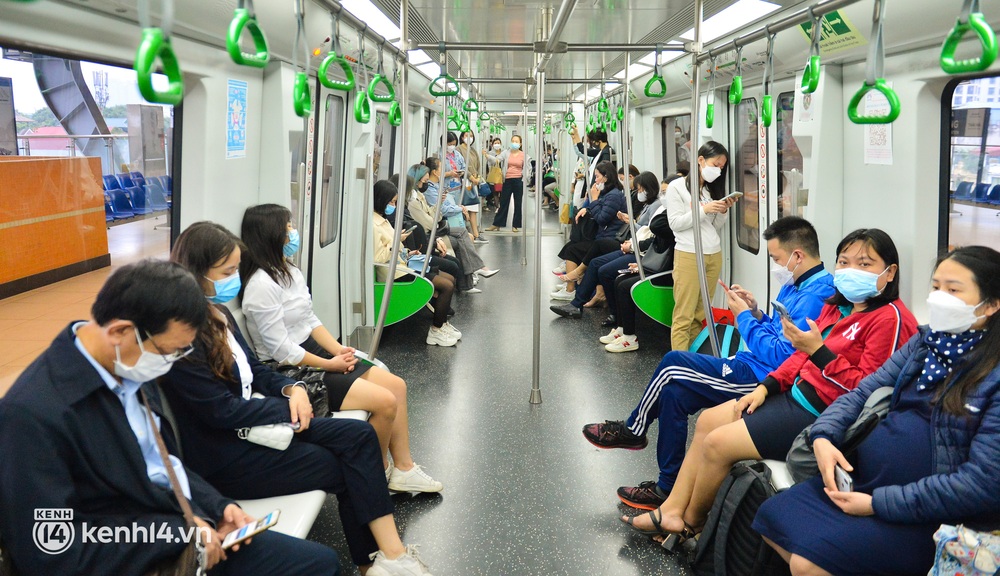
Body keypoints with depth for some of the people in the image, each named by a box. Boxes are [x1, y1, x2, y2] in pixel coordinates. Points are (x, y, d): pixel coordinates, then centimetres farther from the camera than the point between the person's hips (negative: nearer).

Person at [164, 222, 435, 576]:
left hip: (253, 424, 9)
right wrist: (293, 408, -12)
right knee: (347, 469, -8)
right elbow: (221, 410, -22)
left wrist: (292, 389, -7)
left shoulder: (218, 313, 7)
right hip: (225, 455, -9)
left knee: (360, 436, -7)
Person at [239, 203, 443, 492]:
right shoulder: (261, 285, -20)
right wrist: (330, 365, -14)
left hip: (315, 354, 10)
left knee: (396, 385, 3)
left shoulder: (290, 272, 10)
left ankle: (404, 468, 9)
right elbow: (281, 350, -21)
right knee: (385, 401, -16)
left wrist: (338, 350, -3)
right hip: (291, 371, -10)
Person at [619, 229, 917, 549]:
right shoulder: (837, 306, 9)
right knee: (707, 421, 7)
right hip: (795, 392, 10)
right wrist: (765, 388, 4)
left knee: (717, 444, -12)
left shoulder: (890, 318, -18)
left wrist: (818, 350, -28)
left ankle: (691, 522, 13)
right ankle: (671, 510, 10)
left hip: (818, 414, -10)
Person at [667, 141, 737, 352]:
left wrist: (723, 211, -2)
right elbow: (675, 223, -9)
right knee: (684, 315, -6)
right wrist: (703, 209, -16)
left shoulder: (713, 189, 17)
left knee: (701, 314, 6)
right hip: (688, 255, -6)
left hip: (714, 255, 6)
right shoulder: (677, 187, -1)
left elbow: (717, 227, 16)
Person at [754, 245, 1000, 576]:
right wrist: (823, 436, -9)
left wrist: (878, 503, -21)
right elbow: (864, 393, 12)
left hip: (926, 514, -7)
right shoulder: (925, 342, 9)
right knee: (770, 518, 2)